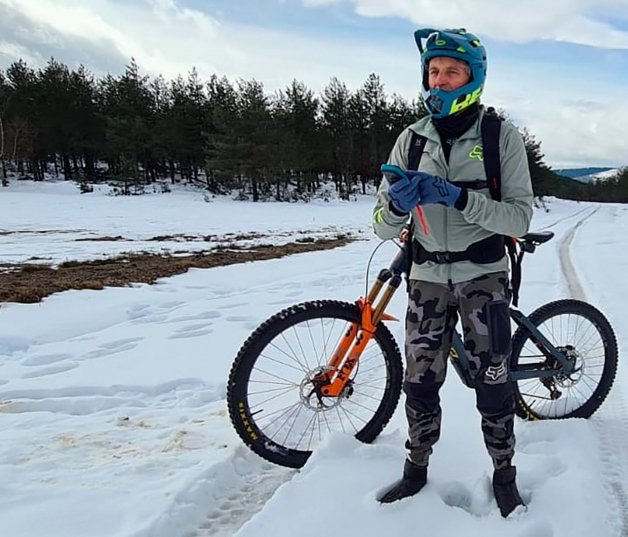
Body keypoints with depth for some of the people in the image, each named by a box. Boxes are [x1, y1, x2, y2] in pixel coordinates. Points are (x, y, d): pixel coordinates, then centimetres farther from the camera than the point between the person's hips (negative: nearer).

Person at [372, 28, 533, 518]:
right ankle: (417, 469, 27)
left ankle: (504, 472, 26)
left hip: (483, 275, -2)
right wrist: (397, 204, -25)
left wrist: (461, 199, -27)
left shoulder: (502, 135, -6)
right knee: (420, 381, 8)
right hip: (428, 277, 3)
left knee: (492, 381, 4)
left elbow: (520, 218, -13)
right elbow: (384, 226, -1)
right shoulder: (412, 138, 2)